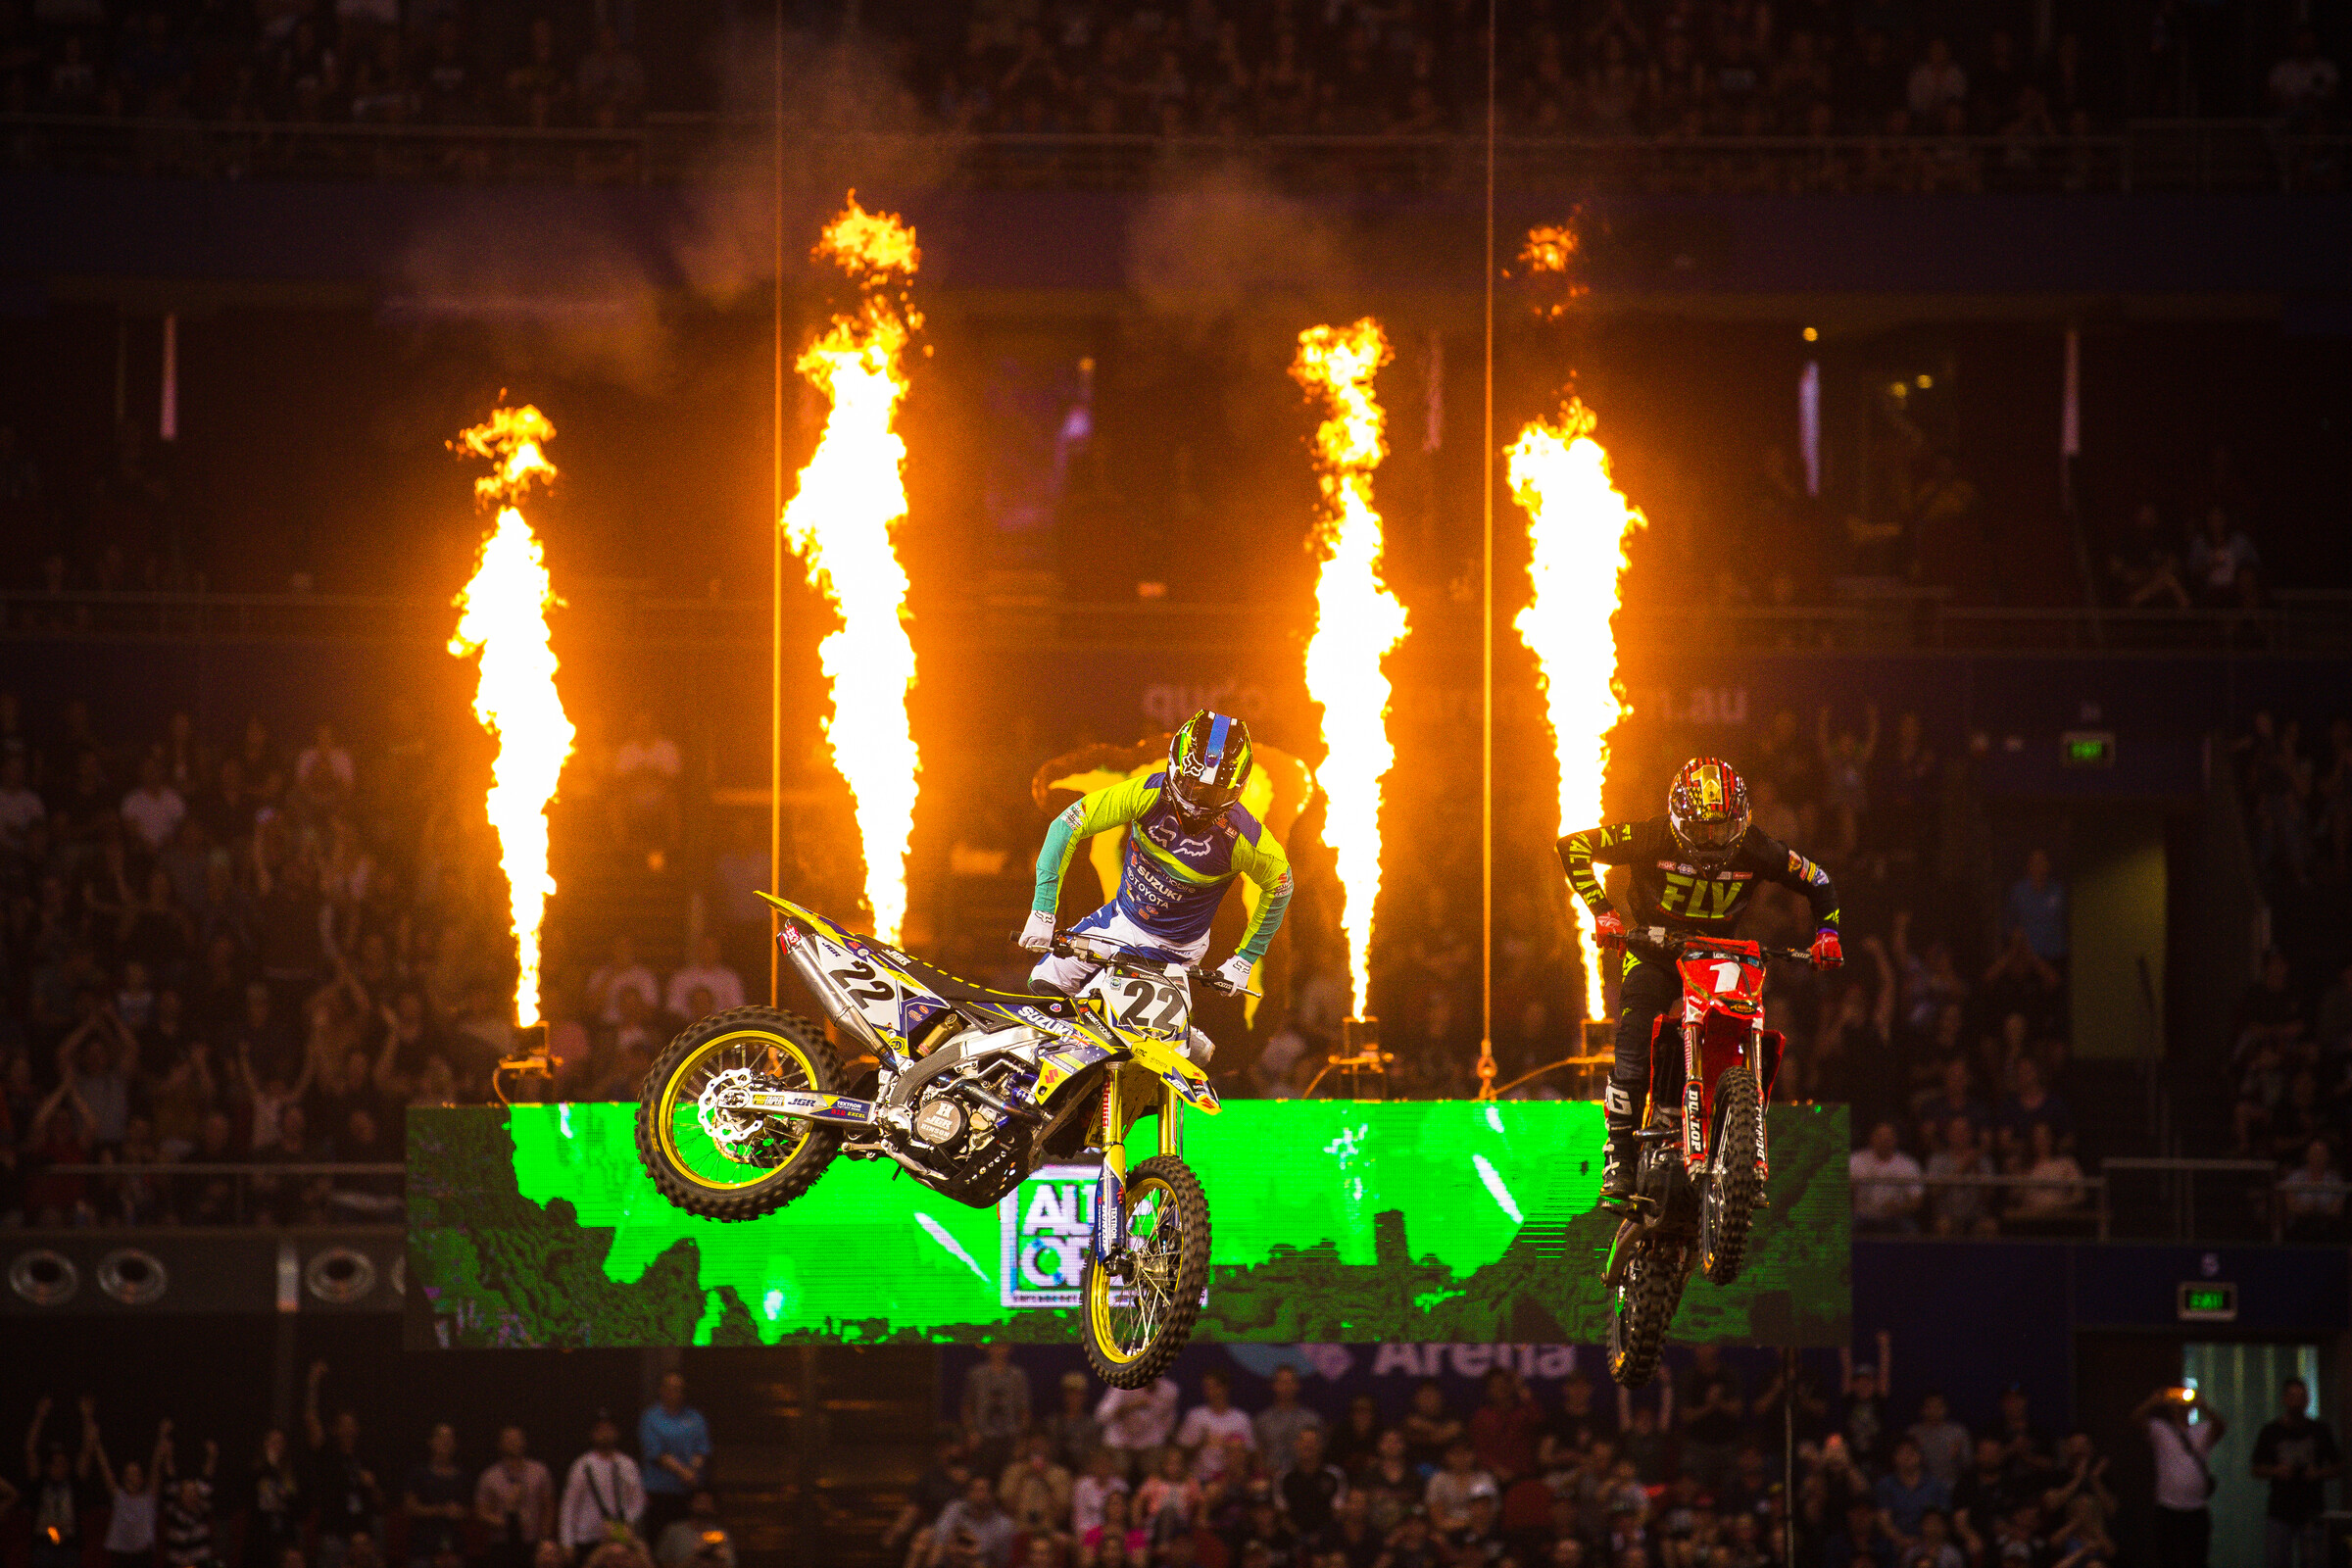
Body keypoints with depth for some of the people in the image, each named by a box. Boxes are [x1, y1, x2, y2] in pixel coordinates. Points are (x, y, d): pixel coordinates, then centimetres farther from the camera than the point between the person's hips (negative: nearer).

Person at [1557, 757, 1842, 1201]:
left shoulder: (1756, 850, -12)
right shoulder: (1652, 838, -20)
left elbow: (1815, 881, 3)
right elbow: (1573, 847, -19)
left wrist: (1826, 932, -12)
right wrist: (1601, 911, -26)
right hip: (1652, 952, -2)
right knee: (1634, 1051, -20)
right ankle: (1619, 1159, -17)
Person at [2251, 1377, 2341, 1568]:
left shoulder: (2320, 1430, 5)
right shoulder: (2270, 1432, 5)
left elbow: (2338, 1467, 11)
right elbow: (2257, 1471, 8)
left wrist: (2320, 1473, -10)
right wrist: (2276, 1471, -13)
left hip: (2311, 1512, 0)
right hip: (2280, 1511, 0)